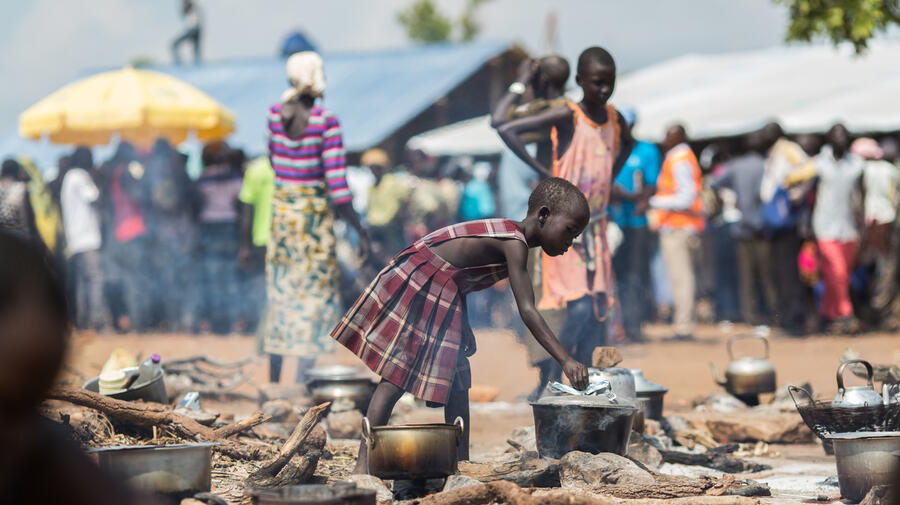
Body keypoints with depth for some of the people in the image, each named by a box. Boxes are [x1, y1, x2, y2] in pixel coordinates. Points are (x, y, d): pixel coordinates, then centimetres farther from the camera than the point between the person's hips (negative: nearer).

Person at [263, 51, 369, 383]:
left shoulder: (275, 114, -1)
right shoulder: (326, 122, -15)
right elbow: (337, 184, -17)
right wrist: (359, 230, -11)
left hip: (281, 208, 5)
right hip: (315, 213, -5)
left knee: (280, 294, 15)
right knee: (315, 294, 2)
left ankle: (273, 380, 22)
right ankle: (302, 381, 1)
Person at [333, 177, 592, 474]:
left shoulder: (505, 234, 9)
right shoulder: (515, 244, -19)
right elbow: (527, 311, -25)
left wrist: (464, 330, 14)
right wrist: (566, 361, -28)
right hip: (414, 283, -10)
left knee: (458, 385, 7)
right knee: (395, 379, -12)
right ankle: (363, 466, -13)